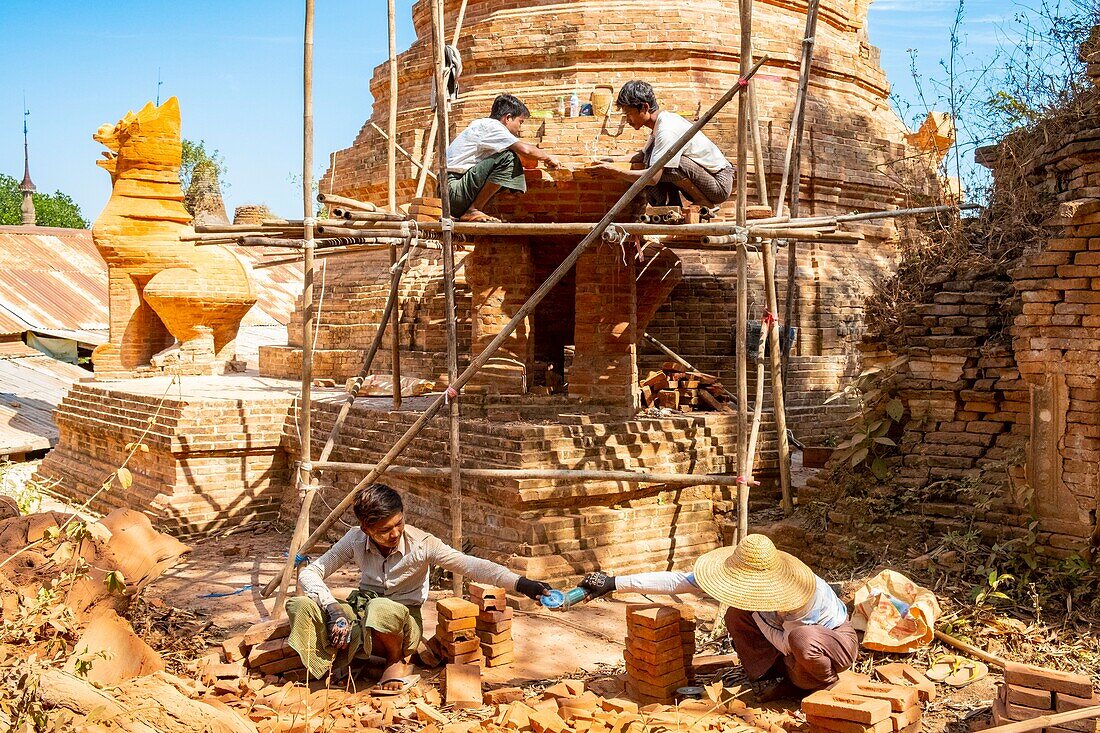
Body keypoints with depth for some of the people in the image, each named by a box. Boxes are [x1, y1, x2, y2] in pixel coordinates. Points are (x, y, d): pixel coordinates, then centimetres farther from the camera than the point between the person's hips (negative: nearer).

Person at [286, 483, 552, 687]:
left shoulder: (421, 544, -18)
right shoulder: (355, 540, -11)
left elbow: (471, 566, -25)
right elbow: (309, 574, -10)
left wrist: (519, 583, -38)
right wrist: (334, 609, -27)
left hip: (403, 621, -2)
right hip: (362, 613, 2)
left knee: (382, 609, -40)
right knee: (301, 606, -25)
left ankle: (397, 661, -6)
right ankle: (335, 658, 0)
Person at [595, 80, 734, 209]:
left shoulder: (667, 130, -24)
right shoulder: (663, 119, 6)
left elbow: (653, 178, -31)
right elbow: (639, 158, 17)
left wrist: (614, 170, -26)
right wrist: (613, 161, 1)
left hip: (720, 184, -9)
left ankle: (705, 204, -11)